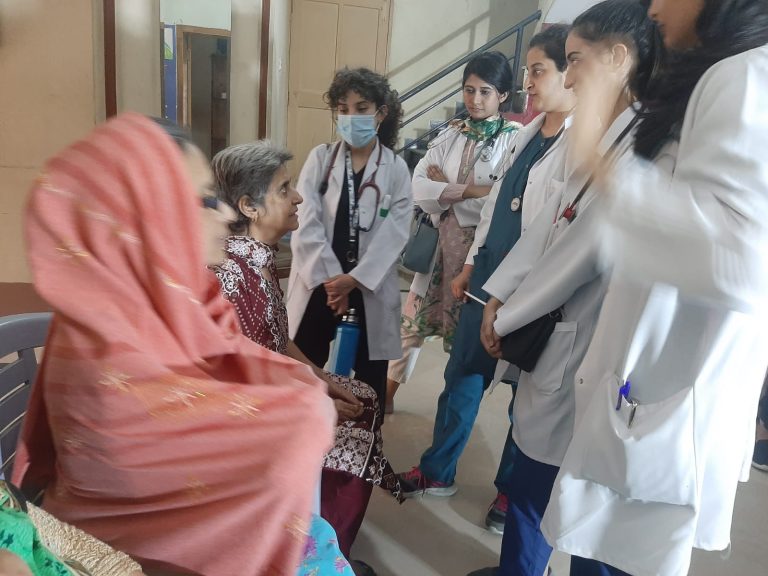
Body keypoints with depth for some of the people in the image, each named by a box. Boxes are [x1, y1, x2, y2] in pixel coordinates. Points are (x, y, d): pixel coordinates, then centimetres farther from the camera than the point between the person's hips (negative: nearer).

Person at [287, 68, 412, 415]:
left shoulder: (396, 169, 0)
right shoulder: (320, 158, 1)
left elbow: (395, 233, -8)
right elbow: (306, 223, -7)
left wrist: (354, 279, -17)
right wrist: (331, 279, -15)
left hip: (370, 286, 0)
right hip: (320, 283, 1)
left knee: (370, 376, 12)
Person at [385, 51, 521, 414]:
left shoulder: (515, 140, -7)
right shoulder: (451, 135, 5)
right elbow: (419, 187, -7)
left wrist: (446, 189, -13)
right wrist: (470, 190, -19)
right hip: (441, 239, 4)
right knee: (414, 317, 10)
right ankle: (387, 392, 27)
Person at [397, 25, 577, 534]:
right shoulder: (528, 132, 11)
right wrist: (472, 265, 13)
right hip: (490, 277, 7)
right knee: (461, 377, 15)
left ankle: (512, 490, 32)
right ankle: (437, 472, 32)